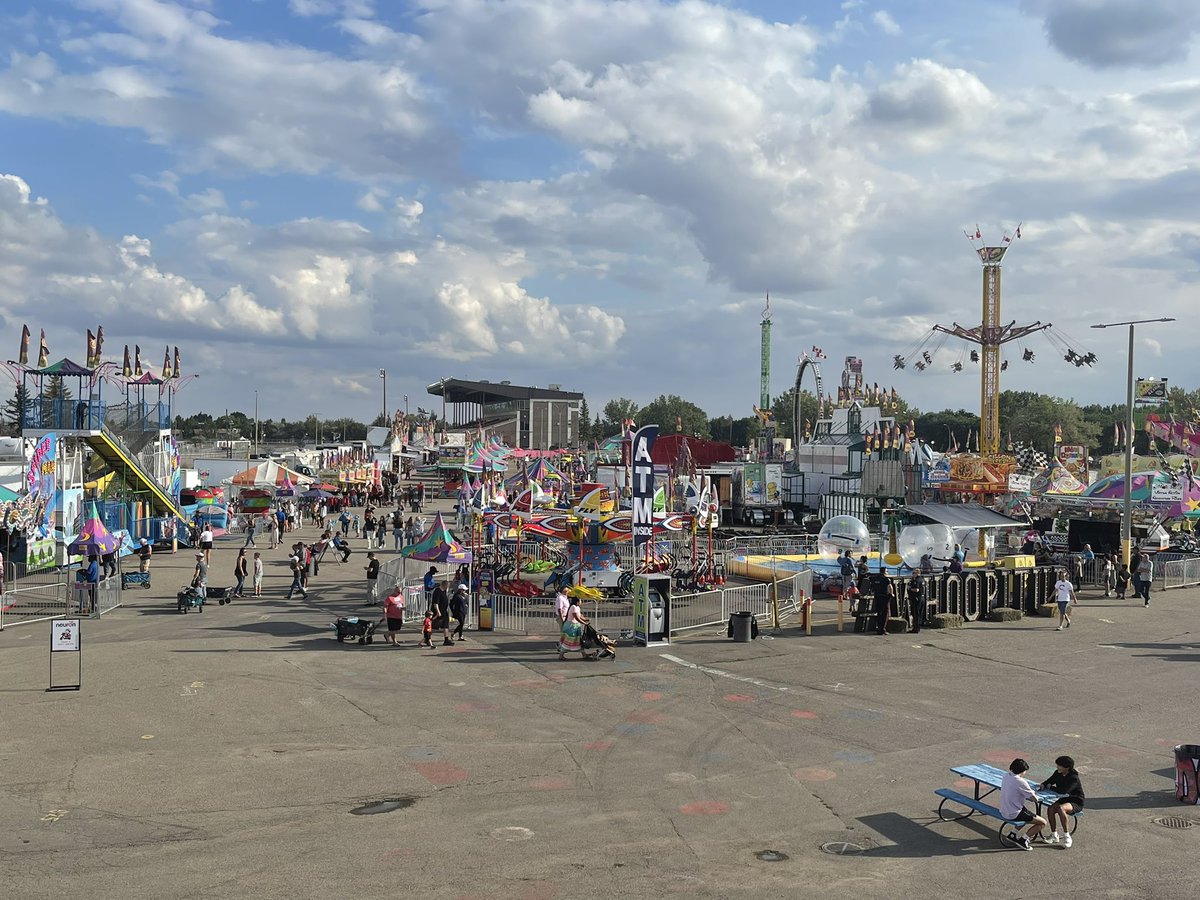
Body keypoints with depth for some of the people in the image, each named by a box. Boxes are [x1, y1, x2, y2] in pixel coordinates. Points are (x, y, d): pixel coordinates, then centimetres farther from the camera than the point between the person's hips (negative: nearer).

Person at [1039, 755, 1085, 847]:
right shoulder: (1058, 774, 1)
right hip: (1064, 799, 7)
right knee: (1051, 809, -23)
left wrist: (1050, 787, -17)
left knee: (1061, 808, -36)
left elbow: (1063, 790, -32)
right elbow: (1049, 781, 13)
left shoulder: (1074, 778, -22)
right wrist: (1043, 785, -11)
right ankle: (1054, 835, -8)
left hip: (1076, 802, -7)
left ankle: (1067, 837, -25)